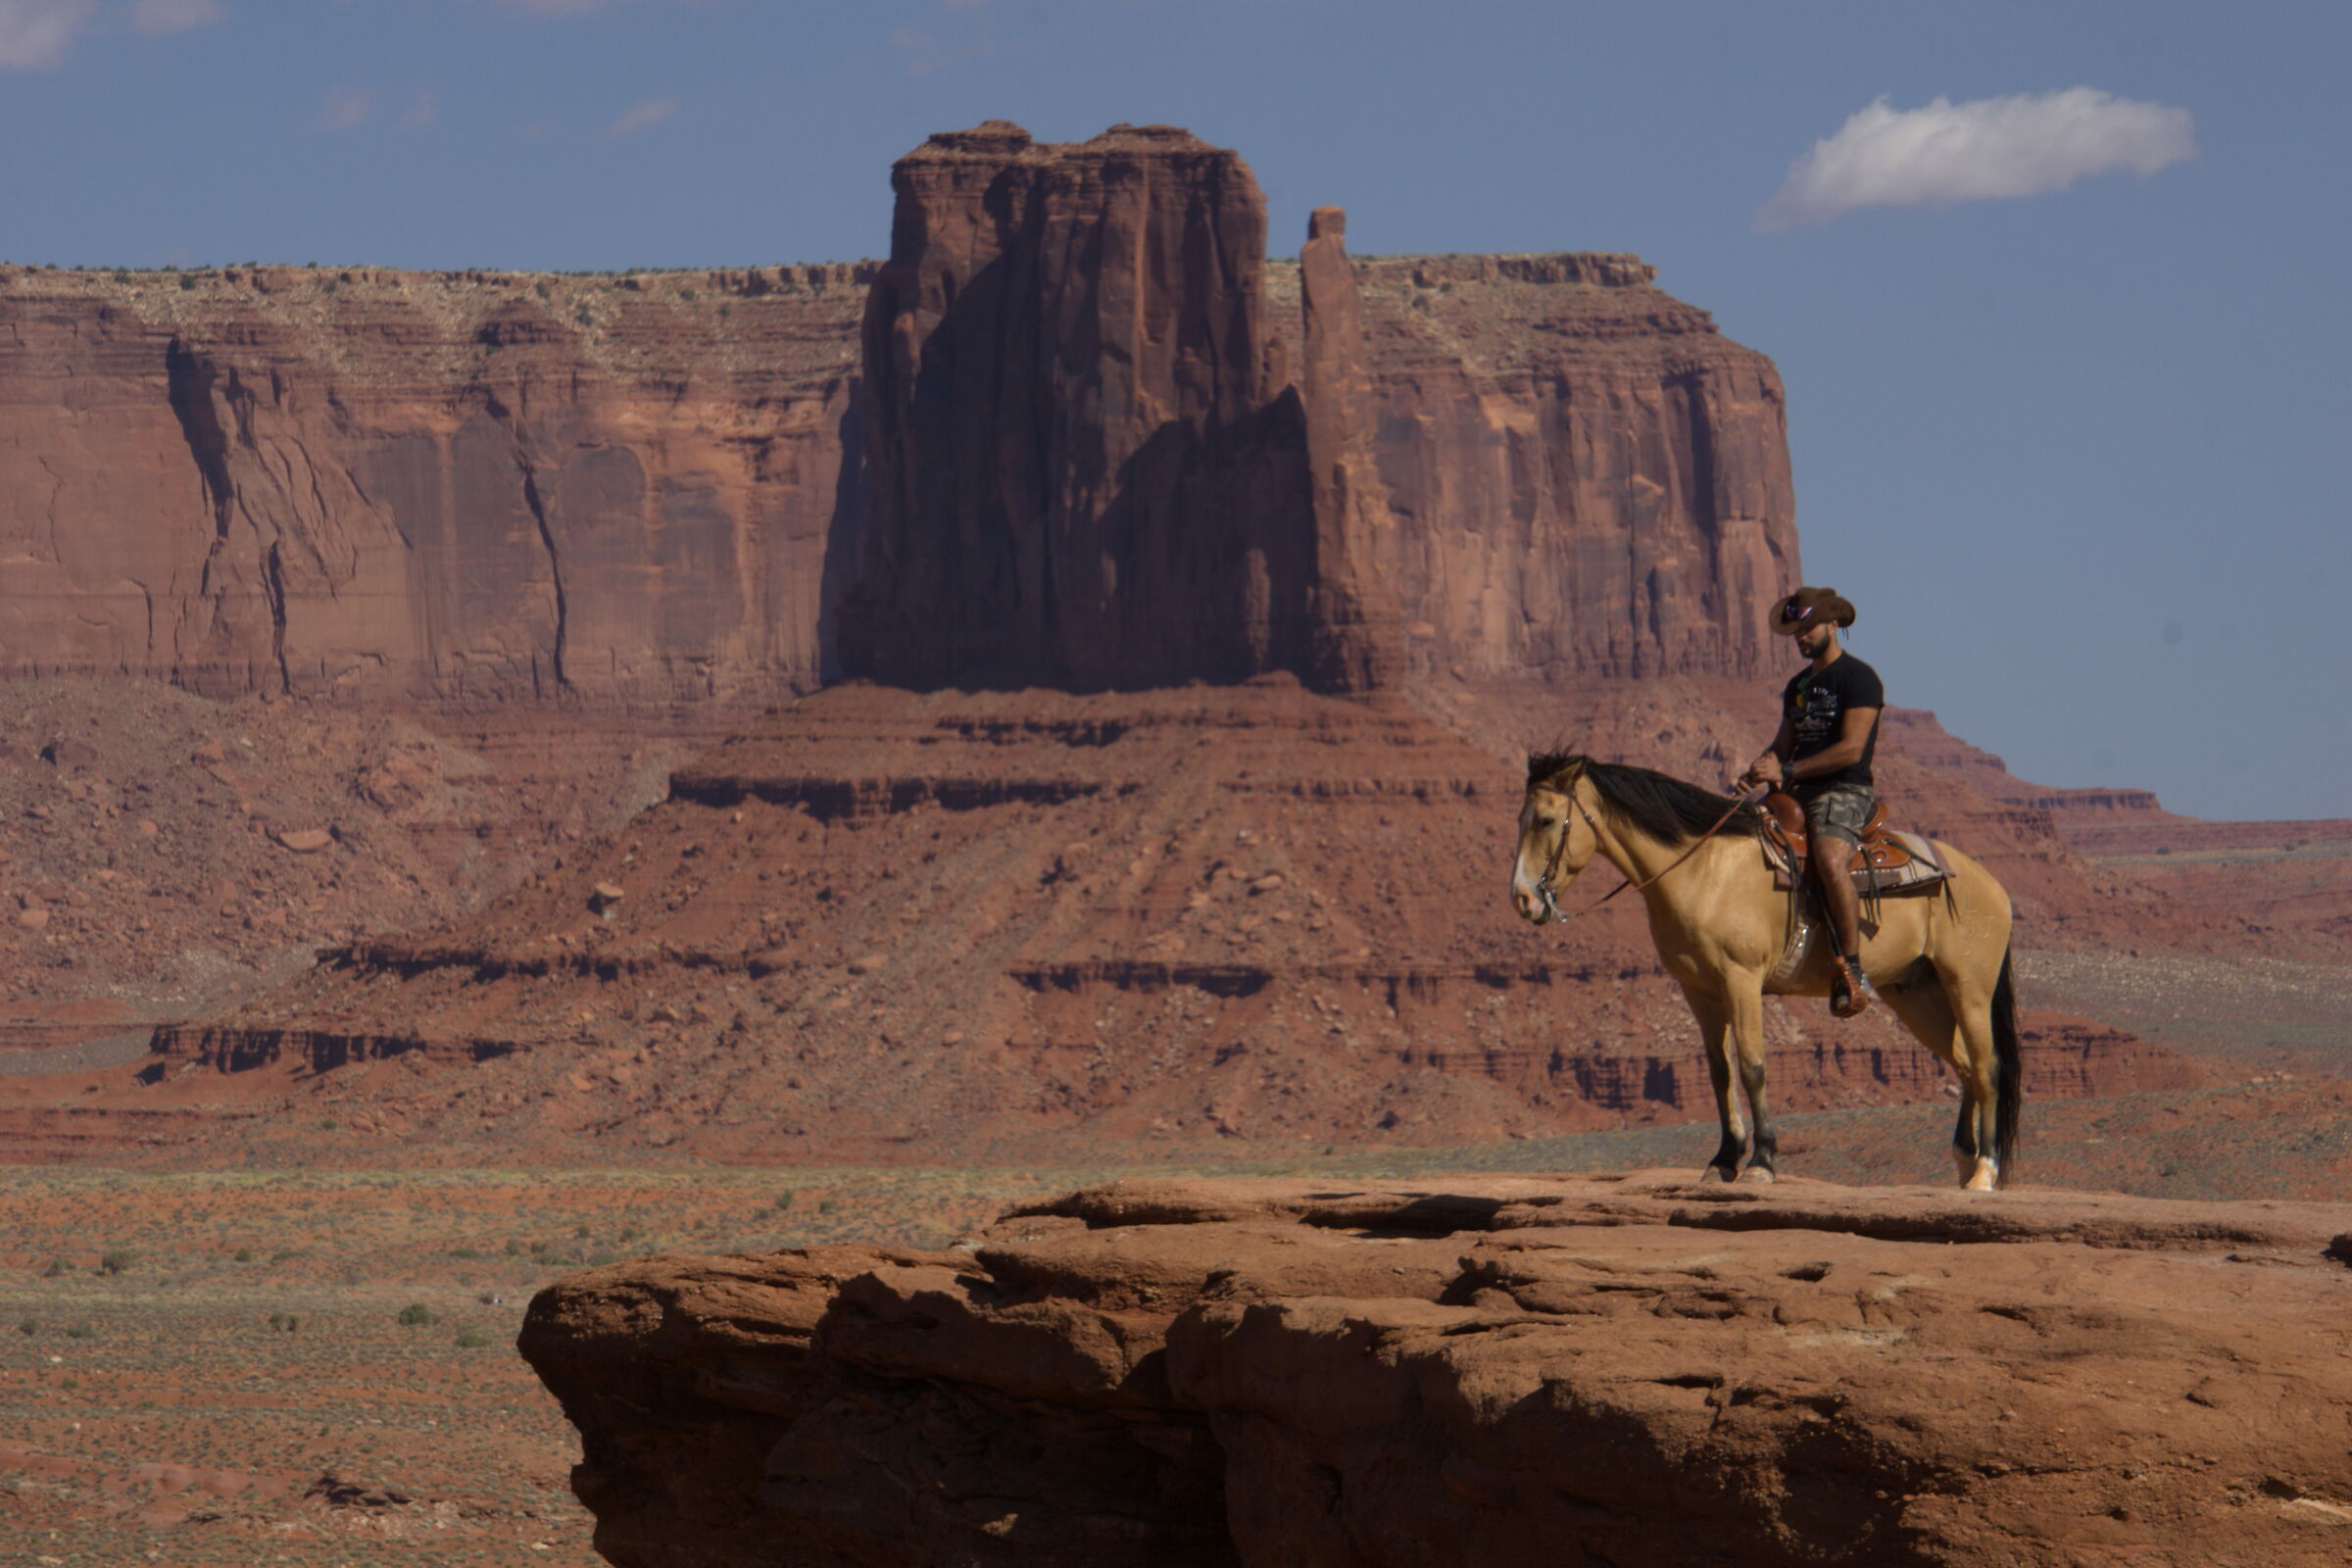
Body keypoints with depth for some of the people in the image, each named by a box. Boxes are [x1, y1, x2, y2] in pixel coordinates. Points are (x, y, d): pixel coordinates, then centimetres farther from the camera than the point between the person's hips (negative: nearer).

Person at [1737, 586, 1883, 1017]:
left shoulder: (1858, 678, -6)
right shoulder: (1799, 686, 20)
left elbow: (1850, 750, -15)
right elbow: (1784, 745, 23)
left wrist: (1787, 771, -16)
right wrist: (1761, 769, -1)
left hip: (1844, 792, -9)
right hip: (1799, 793, 9)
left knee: (1830, 859, -36)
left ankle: (1852, 969, -35)